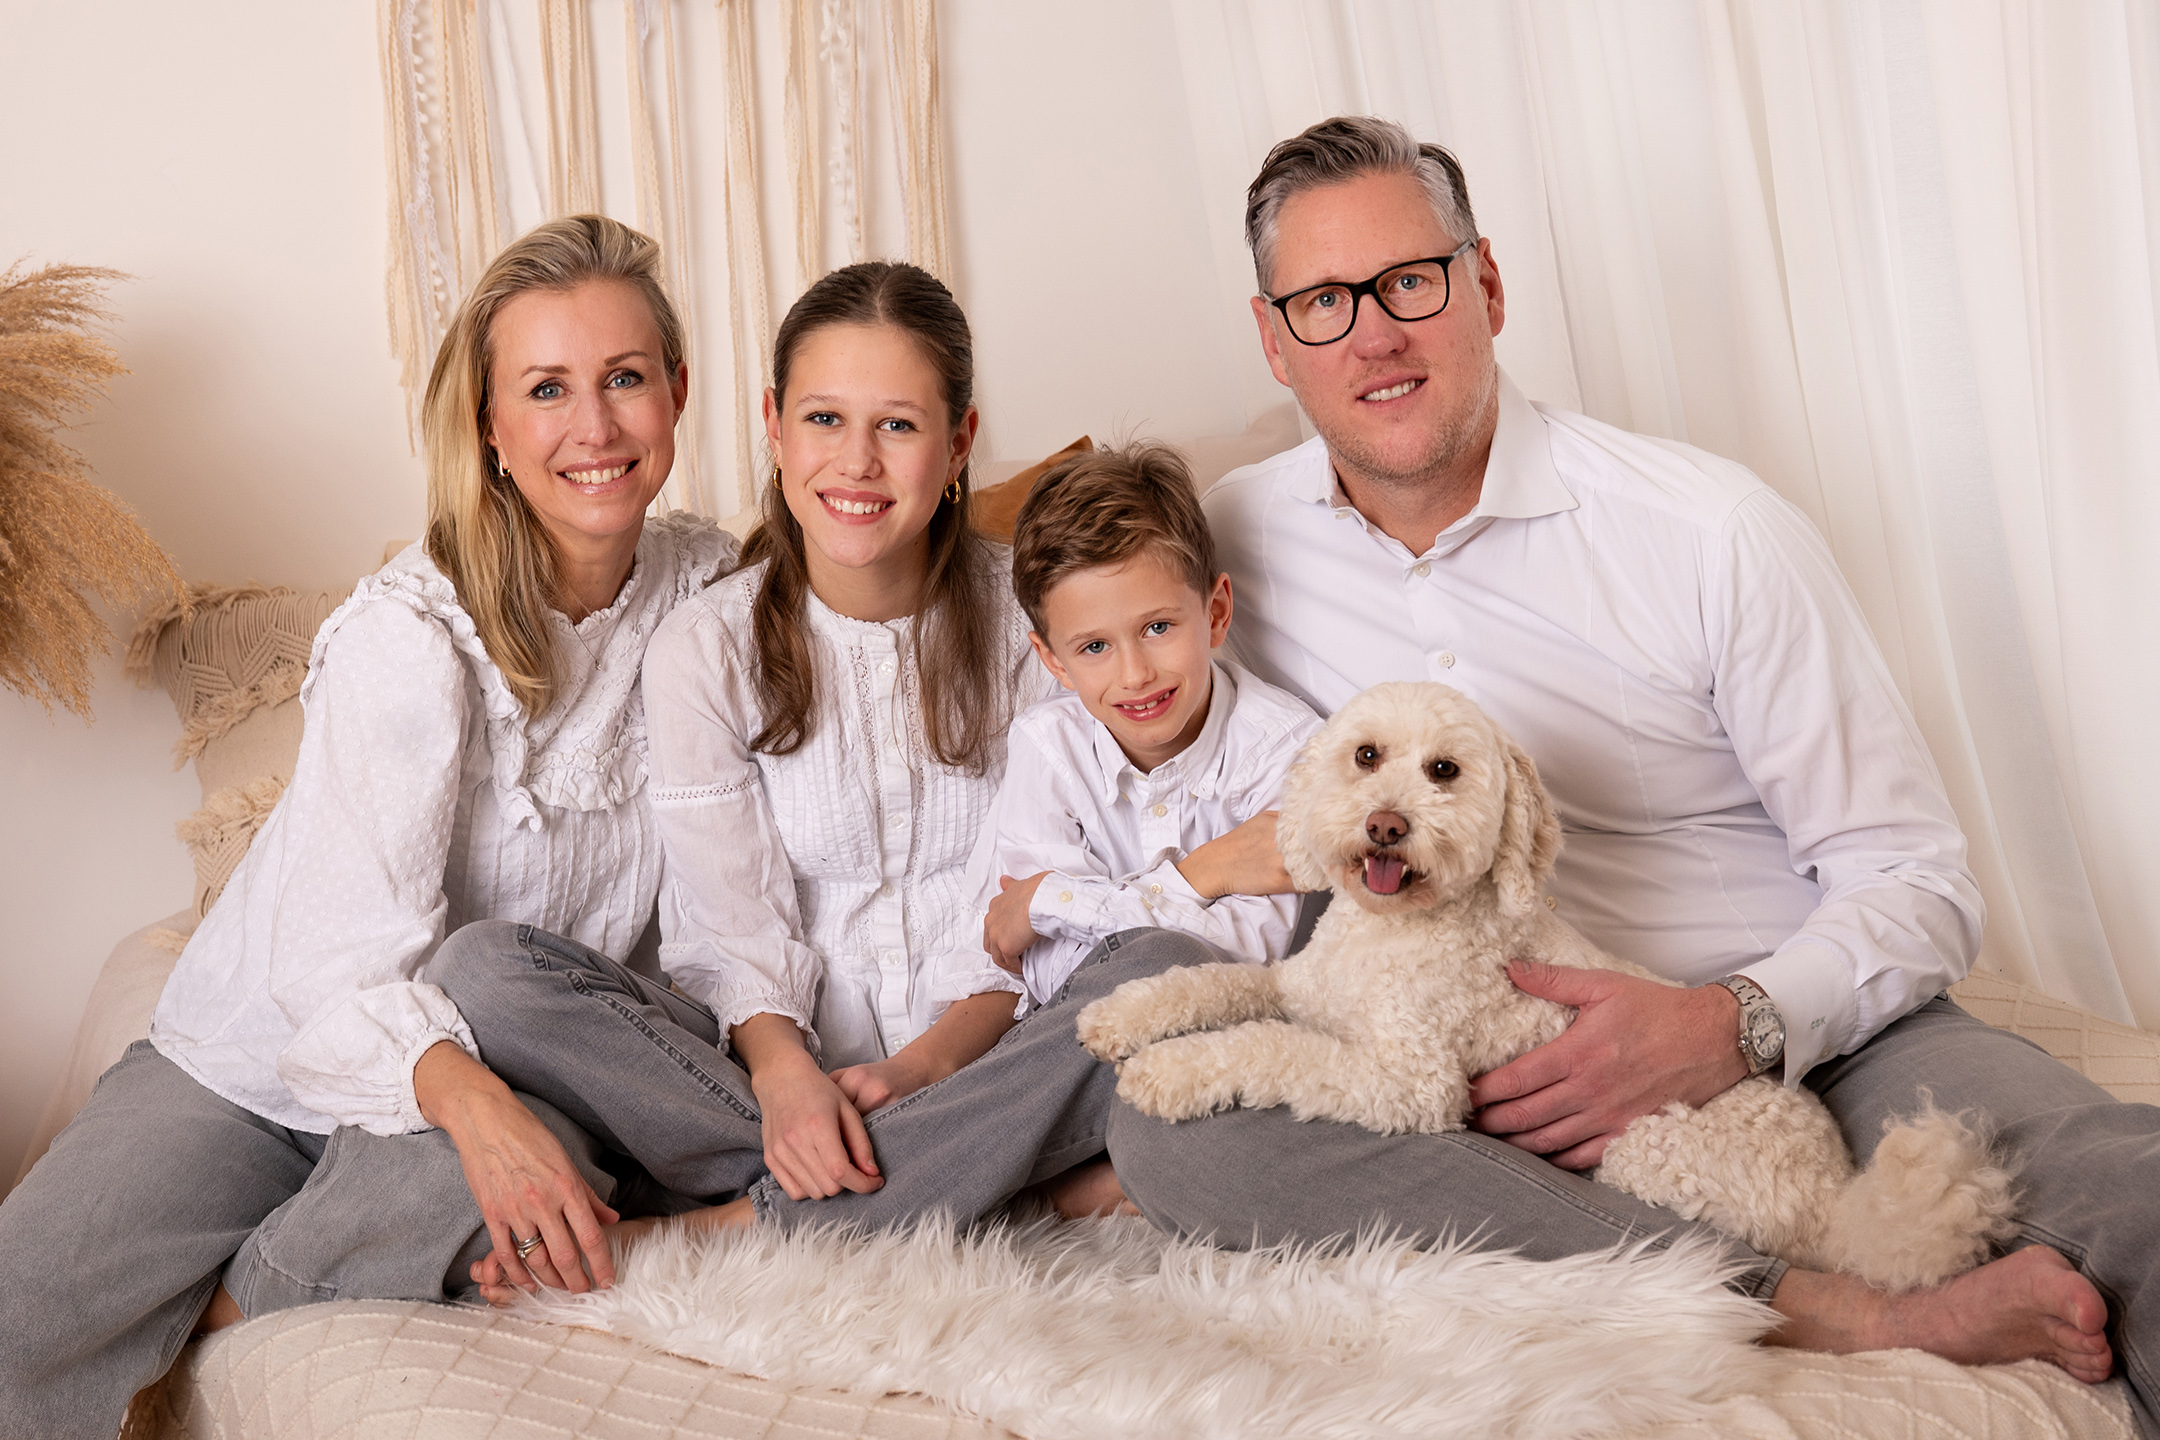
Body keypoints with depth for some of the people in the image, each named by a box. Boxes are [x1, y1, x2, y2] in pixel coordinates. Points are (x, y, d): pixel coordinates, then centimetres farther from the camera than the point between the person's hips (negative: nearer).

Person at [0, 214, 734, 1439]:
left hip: (511, 1064, 3)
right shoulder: (412, 639, -19)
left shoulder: (713, 590, -4)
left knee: (461, 1182, -34)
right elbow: (350, 961, -25)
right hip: (261, 1061, -2)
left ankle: (218, 1305, -7)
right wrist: (470, 1097, -44)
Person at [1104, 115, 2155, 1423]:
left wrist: (1735, 1027, -22)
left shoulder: (1713, 531, -4)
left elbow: (1917, 887, -3)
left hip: (1796, 1029, -3)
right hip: (1488, 1073, 4)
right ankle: (1832, 1314, -35)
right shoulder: (1231, 543, 4)